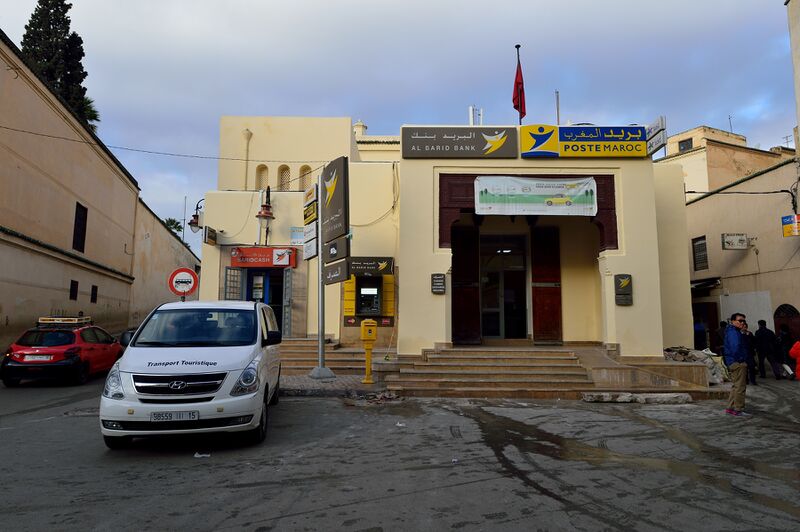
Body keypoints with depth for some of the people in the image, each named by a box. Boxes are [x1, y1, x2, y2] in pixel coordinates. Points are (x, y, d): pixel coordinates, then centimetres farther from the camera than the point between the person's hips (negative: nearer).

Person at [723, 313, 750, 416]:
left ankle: (730, 408, 22)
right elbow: (735, 348, -27)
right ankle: (738, 409, -1)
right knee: (740, 387, -6)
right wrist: (740, 359, -17)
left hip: (734, 363, 11)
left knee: (736, 386, 17)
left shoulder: (736, 332, 20)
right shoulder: (733, 332, -15)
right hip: (738, 363, -11)